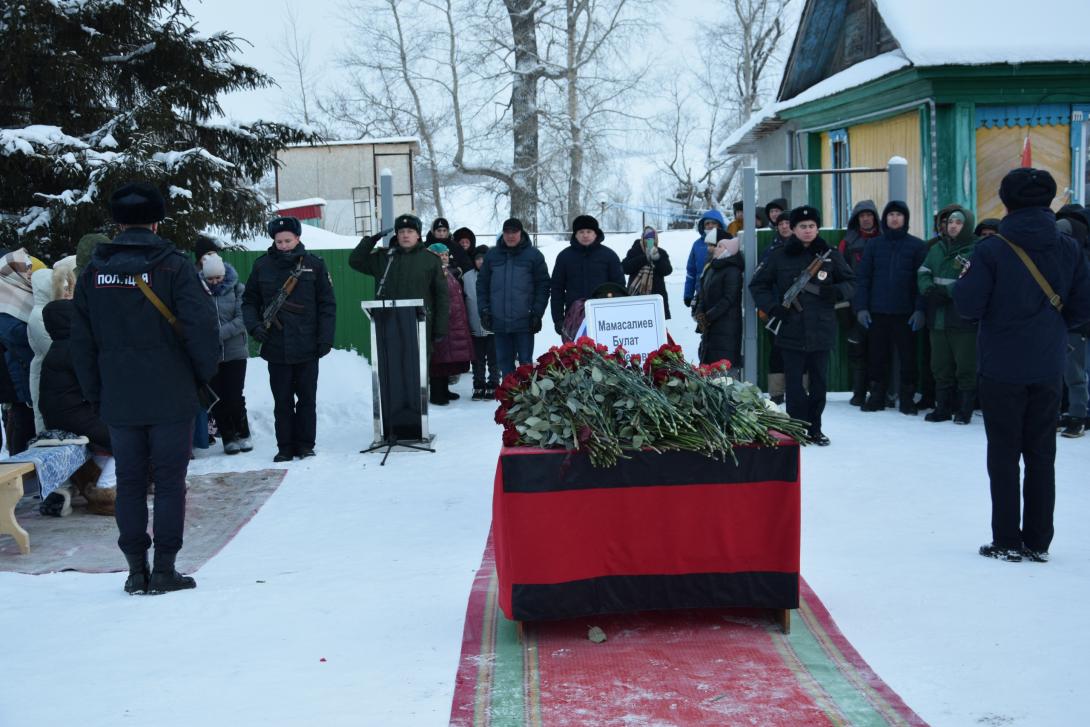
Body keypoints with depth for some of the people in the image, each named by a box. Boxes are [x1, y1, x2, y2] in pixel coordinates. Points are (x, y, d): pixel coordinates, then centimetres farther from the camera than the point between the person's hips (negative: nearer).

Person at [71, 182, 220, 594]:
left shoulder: (93, 272, 5)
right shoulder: (172, 266, -8)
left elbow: (81, 340, 8)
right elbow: (201, 325, -14)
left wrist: (94, 393, 15)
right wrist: (204, 374, 0)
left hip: (118, 401, 3)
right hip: (171, 398, -3)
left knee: (129, 482, 11)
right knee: (169, 482, 4)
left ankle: (136, 571, 13)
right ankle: (164, 570, 5)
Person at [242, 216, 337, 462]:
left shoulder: (314, 264, 0)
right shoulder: (262, 266, 3)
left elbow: (327, 304, 0)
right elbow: (249, 301, 10)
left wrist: (325, 338, -6)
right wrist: (254, 325, -8)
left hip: (307, 348, -1)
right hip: (276, 347, 1)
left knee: (307, 399, 7)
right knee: (282, 401, 6)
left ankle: (305, 444, 17)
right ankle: (285, 447, 14)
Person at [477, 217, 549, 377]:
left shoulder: (534, 255, 1)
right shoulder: (492, 255, 10)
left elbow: (543, 285, 0)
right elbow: (482, 284, 12)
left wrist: (537, 313, -7)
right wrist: (484, 310, 3)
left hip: (524, 322, -3)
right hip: (499, 321, 3)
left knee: (526, 361, -1)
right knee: (504, 361, 8)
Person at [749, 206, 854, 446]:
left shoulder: (830, 255, 5)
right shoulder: (779, 257, 3)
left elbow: (850, 282, 12)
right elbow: (757, 284, 10)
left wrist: (836, 291, -9)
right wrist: (772, 307, -5)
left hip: (821, 330, 1)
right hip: (791, 331, -1)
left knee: (819, 381, 8)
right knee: (794, 382, -1)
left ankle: (815, 428, 20)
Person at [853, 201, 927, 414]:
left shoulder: (917, 246, 2)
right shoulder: (874, 245, 8)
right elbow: (862, 277, 6)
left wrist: (920, 309, -10)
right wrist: (861, 307, -3)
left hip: (905, 313, -2)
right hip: (877, 311, 2)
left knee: (907, 356, 1)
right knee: (877, 356, 6)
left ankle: (907, 397, 11)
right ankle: (877, 395, 16)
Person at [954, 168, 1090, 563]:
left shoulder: (991, 249, -12)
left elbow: (967, 304, -14)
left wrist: (964, 279, 7)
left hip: (1001, 369, -3)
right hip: (1048, 370, 3)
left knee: (1004, 455, 6)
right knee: (1042, 455, 11)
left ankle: (1007, 541, 8)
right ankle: (1038, 541, 15)